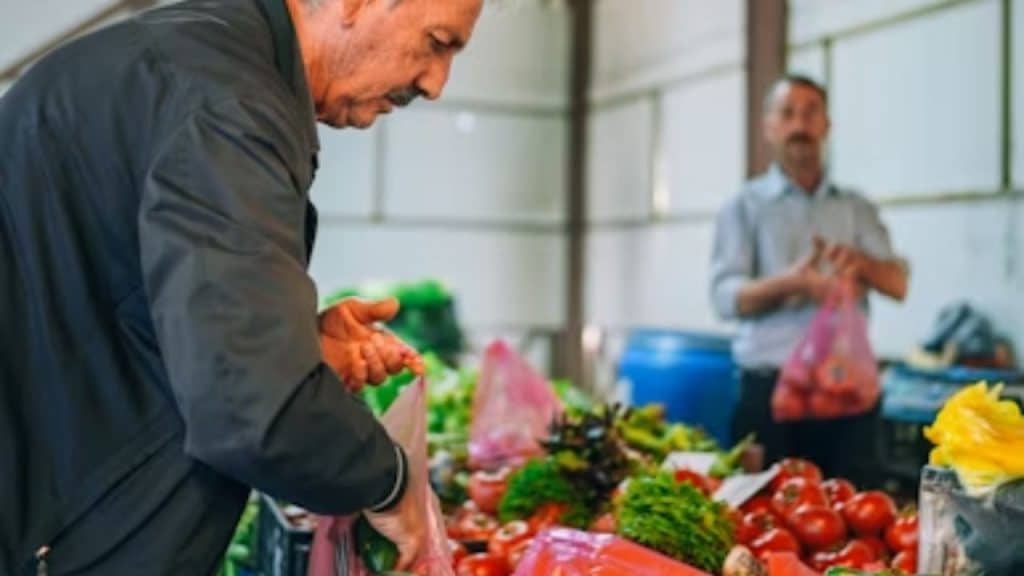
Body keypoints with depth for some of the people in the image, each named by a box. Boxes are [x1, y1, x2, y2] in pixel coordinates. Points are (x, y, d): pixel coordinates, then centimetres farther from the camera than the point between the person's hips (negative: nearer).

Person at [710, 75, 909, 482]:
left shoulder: (856, 209, 14)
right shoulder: (745, 207, 5)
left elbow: (898, 284, 5)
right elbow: (726, 297, -6)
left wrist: (861, 263, -17)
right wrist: (789, 283, -25)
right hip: (770, 389, -3)